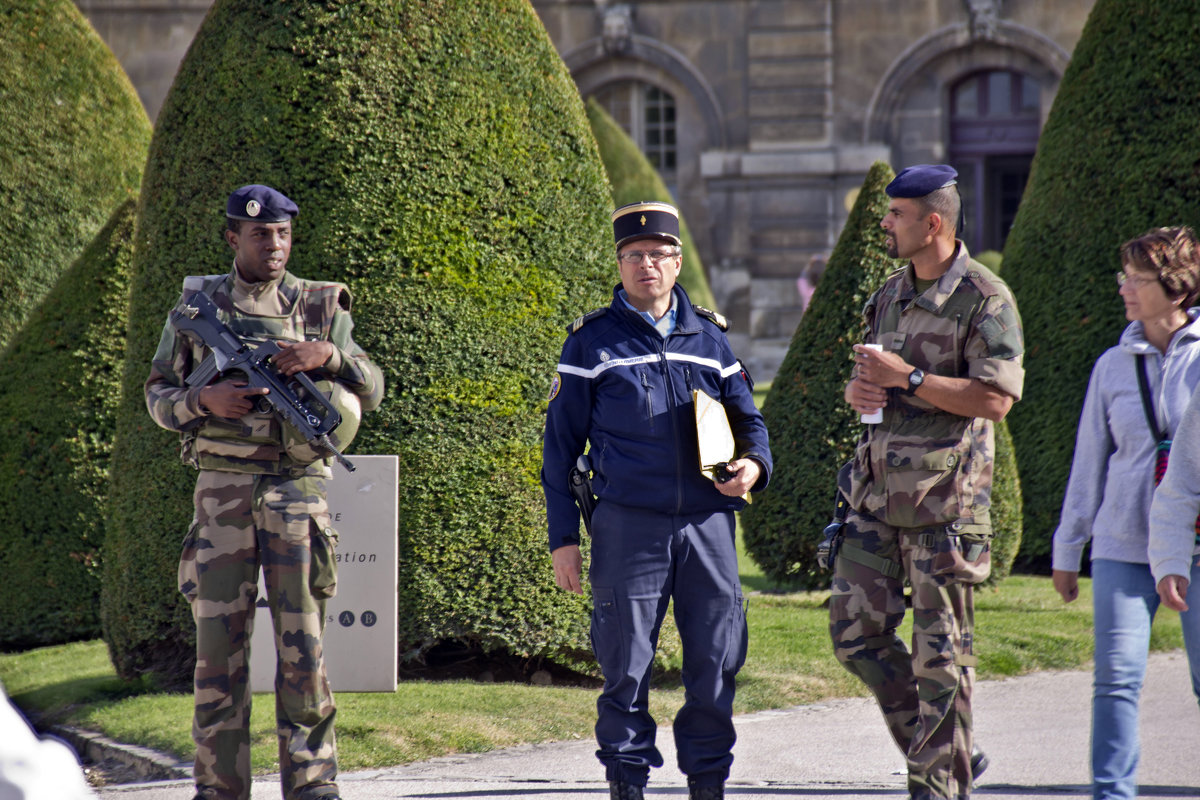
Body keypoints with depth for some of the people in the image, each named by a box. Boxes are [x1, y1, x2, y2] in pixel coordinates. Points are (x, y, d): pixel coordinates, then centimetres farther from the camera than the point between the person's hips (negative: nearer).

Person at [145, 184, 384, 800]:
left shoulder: (320, 307, 7)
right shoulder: (197, 304, 7)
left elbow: (371, 391, 5)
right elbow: (158, 394, 8)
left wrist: (327, 354, -13)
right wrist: (204, 400, -12)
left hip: (298, 490, 0)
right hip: (223, 491, 0)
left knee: (302, 641, -1)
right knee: (219, 640, -1)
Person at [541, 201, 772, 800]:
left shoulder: (708, 337, 13)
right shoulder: (592, 341, 4)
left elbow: (747, 418, 22)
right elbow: (561, 444, 5)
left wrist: (754, 464, -2)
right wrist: (563, 537, 0)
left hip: (708, 523, 3)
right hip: (629, 526, -3)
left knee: (716, 661, 2)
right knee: (626, 665, -2)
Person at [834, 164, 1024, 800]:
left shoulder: (985, 299, -9)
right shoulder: (890, 294, 15)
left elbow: (995, 399, -17)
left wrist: (907, 380, -18)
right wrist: (859, 390, 2)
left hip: (946, 497, -8)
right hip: (880, 487, 8)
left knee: (941, 651, -2)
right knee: (855, 629, 5)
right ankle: (943, 748, 18)